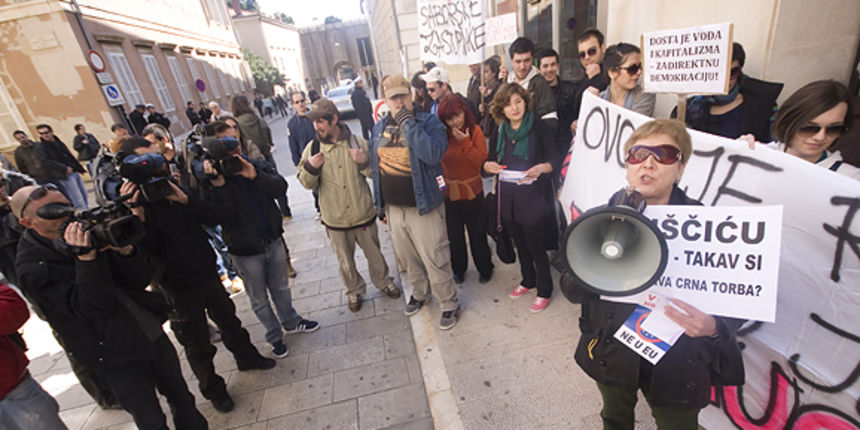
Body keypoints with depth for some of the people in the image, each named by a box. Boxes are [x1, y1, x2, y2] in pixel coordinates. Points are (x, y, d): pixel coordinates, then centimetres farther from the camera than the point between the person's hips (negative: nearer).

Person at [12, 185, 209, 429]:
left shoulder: (89, 231, -3)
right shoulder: (32, 269, -14)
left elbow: (141, 280, -6)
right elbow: (94, 307, -25)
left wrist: (125, 250, -26)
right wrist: (86, 259, -36)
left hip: (153, 333, 4)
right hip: (116, 358, -4)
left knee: (182, 399, 18)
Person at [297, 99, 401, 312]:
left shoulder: (357, 142, -6)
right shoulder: (312, 148, -3)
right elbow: (306, 183, 1)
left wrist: (365, 162, -20)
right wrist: (310, 168, -19)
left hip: (363, 214, 0)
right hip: (334, 220, 1)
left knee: (374, 254, 18)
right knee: (346, 262, 18)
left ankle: (383, 281, 44)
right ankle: (354, 290, 42)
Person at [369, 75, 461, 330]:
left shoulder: (429, 122, -10)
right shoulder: (379, 127, 8)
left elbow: (433, 154, -29)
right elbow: (376, 166, 13)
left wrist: (409, 123, -25)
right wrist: (379, 203, 15)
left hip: (423, 206, -5)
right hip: (393, 208, 6)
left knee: (435, 260, 4)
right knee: (407, 258, 21)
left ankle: (449, 305, 26)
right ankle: (420, 293, 46)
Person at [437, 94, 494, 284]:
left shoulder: (475, 130, -10)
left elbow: (482, 161, -16)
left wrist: (465, 142, -23)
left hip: (472, 192, -1)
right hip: (449, 192, 1)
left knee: (477, 233, 14)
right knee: (455, 235, 17)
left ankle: (484, 268, 37)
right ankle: (458, 269, 39)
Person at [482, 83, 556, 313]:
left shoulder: (539, 128, -8)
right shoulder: (498, 134, 7)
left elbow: (553, 161, -9)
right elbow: (489, 162, 9)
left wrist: (541, 168, -31)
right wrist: (488, 166, -15)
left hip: (533, 198, -5)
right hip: (507, 199, 5)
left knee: (536, 246, 6)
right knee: (520, 244, 20)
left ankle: (544, 291, 28)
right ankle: (528, 281, 43)